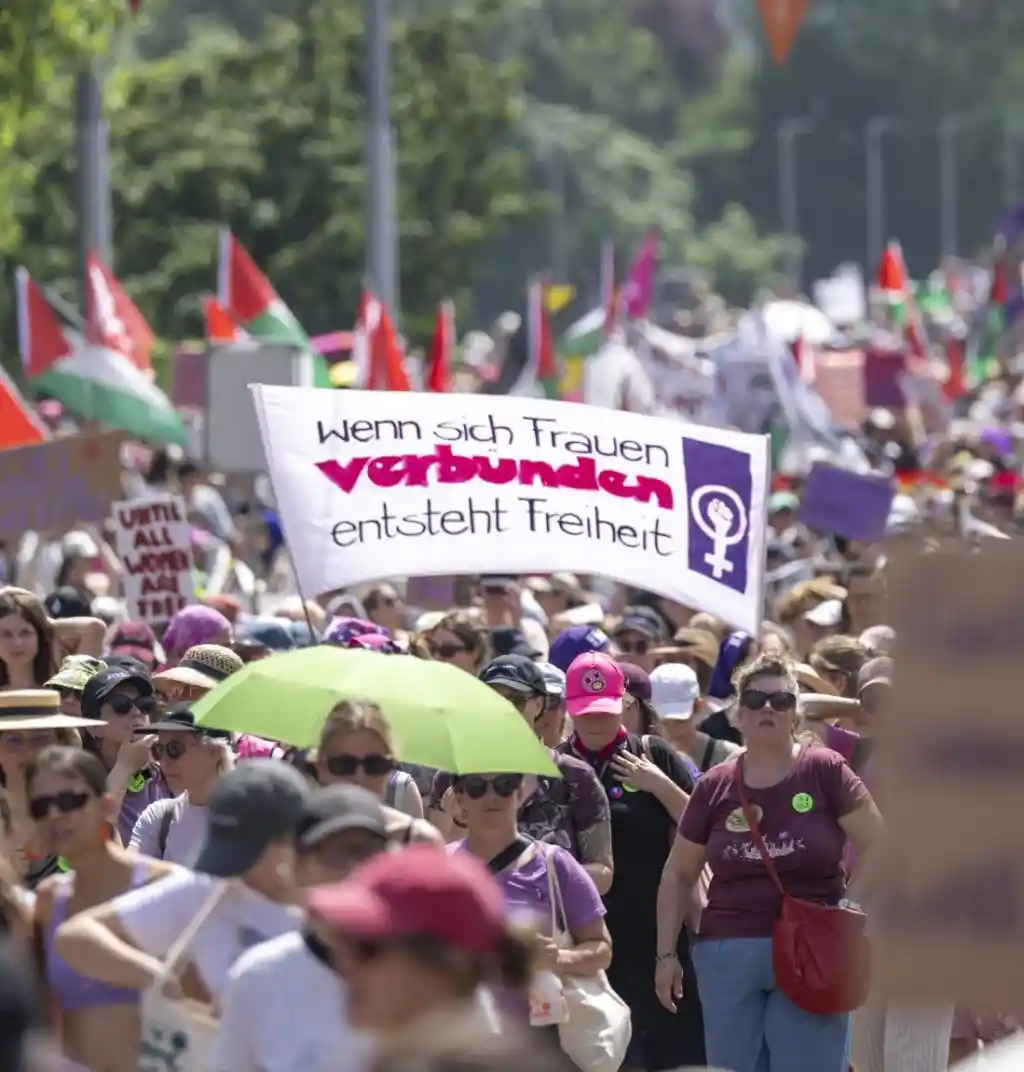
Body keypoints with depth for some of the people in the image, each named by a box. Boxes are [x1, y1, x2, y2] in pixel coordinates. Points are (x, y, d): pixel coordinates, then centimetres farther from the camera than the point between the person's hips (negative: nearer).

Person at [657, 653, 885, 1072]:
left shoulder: (825, 771, -1)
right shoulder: (714, 787, 7)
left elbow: (877, 845, -1)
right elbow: (678, 876, 13)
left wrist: (850, 906, -11)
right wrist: (666, 954, 8)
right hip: (728, 957, 3)